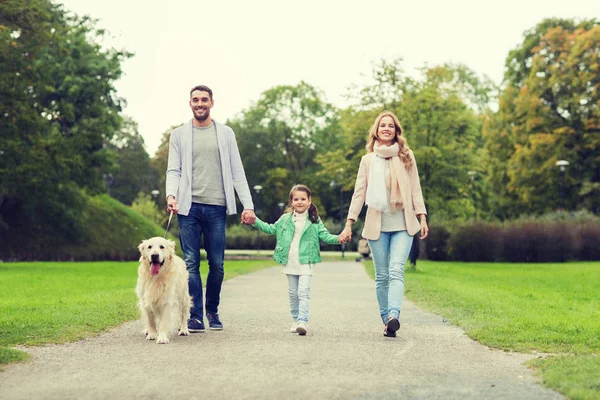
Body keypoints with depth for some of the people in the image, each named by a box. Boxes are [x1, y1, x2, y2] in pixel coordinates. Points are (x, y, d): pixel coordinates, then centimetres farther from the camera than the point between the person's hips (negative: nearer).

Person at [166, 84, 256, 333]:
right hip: (189, 207, 0)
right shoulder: (179, 135, 11)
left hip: (216, 207, 1)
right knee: (191, 263, -4)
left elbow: (237, 172, 8)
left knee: (217, 264, 3)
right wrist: (171, 194, -15)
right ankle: (195, 316, -1)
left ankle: (212, 311, 21)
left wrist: (248, 204, -1)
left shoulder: (225, 133, 12)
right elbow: (173, 170, 5)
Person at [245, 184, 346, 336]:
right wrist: (255, 221, 4)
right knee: (293, 293, 11)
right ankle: (296, 320, 21)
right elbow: (271, 229, 14)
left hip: (306, 262, -3)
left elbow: (324, 235, -2)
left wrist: (337, 239, -21)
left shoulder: (315, 221, 2)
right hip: (289, 263, 3)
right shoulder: (285, 219, 8)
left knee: (303, 292, -12)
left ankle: (303, 321, -16)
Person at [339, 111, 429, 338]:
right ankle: (386, 320, 10)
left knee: (396, 270, -17)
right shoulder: (368, 160, 8)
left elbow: (415, 189, 8)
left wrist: (422, 217, -1)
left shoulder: (406, 157, 8)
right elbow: (359, 193, 7)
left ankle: (393, 316, -29)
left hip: (402, 225, -1)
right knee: (382, 276, 4)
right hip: (377, 225, 1)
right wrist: (349, 223, 0)